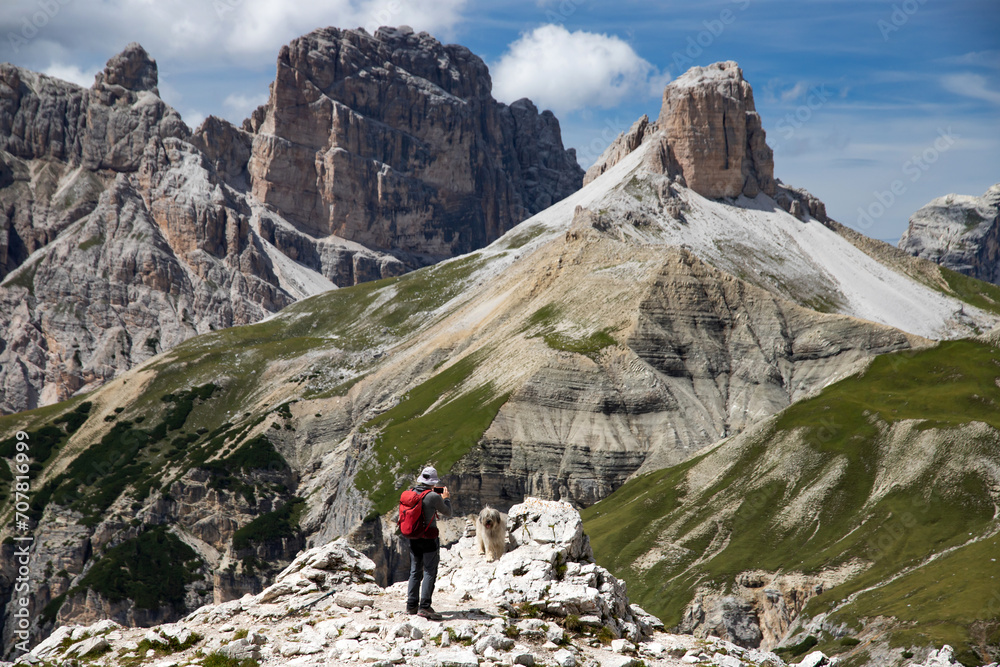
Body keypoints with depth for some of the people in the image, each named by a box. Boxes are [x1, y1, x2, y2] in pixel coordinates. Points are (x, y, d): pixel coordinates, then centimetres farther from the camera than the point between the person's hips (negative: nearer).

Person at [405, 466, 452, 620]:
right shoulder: (433, 497, -16)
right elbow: (447, 513, -2)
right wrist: (446, 498, 15)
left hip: (413, 538, 6)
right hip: (429, 538, -6)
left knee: (415, 572, 15)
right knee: (429, 572, -2)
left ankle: (411, 605, 18)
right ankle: (424, 606, -7)